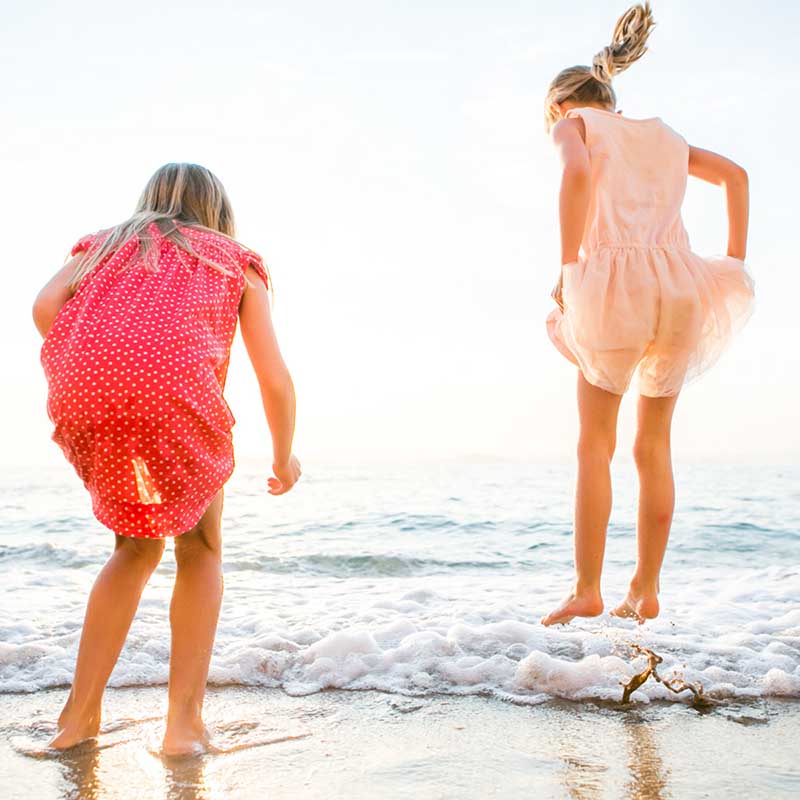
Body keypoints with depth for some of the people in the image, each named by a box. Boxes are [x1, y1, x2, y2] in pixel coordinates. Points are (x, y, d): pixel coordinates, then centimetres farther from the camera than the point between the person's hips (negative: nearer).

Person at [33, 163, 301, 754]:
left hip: (83, 399, 3)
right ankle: (184, 722, 11)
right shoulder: (236, 261, 26)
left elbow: (46, 306, 10)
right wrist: (285, 458, 32)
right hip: (175, 394, -3)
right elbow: (276, 379, 18)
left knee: (136, 548, 25)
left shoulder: (107, 242, 32)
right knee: (200, 551, 19)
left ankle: (80, 715, 23)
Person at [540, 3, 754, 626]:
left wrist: (567, 267, -14)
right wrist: (735, 264, 16)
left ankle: (587, 589, 1)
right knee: (654, 445, 11)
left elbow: (578, 173, -12)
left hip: (614, 282, -5)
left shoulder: (575, 124, 10)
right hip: (679, 286, 5)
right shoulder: (661, 135, 26)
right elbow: (735, 175, 19)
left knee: (595, 443, 4)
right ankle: (646, 589, 14)